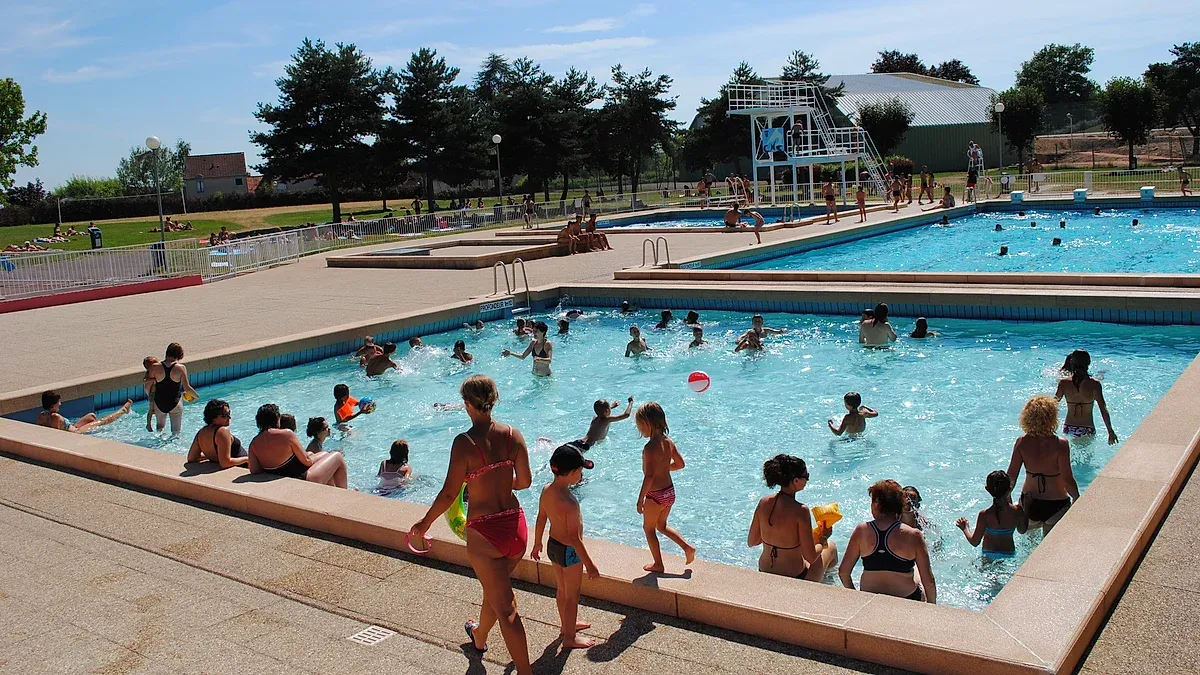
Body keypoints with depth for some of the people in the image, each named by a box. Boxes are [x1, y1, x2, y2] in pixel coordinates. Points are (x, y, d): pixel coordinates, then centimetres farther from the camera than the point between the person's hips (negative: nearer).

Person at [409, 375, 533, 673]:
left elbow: (449, 493, -14)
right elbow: (525, 481, 4)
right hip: (516, 525, 6)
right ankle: (479, 637, 57)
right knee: (495, 589, 30)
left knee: (505, 607, 5)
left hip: (484, 533, -6)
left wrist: (424, 524, 1)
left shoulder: (464, 442, -17)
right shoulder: (513, 434, -4)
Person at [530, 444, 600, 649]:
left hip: (553, 546, 8)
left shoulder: (546, 490, -8)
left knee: (561, 589, 26)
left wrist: (537, 544, 19)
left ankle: (567, 624, 46)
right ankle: (570, 638, 26)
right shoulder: (569, 502, -32)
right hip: (569, 551, -8)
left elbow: (540, 520, 5)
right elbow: (574, 538, -27)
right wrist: (589, 563, -18)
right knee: (572, 595, 11)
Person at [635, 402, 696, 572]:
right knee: (662, 526, 27)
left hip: (656, 495, -7)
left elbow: (649, 477, -28)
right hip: (669, 491, 8)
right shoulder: (668, 442, -2)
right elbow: (680, 463, 10)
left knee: (648, 528, 16)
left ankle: (658, 564, 25)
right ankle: (687, 547, 16)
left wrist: (640, 500, -22)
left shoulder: (650, 448, -25)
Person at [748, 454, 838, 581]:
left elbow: (751, 542, 1)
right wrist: (823, 538, -3)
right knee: (831, 547, 23)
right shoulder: (800, 510, -25)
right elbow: (810, 557, -22)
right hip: (794, 582, -5)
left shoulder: (764, 503, -9)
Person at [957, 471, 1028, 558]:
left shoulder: (985, 515, -19)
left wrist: (965, 528, 7)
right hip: (1009, 554, 3)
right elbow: (1022, 530, 10)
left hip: (989, 555, -3)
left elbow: (974, 542, -12)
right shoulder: (1017, 511, -12)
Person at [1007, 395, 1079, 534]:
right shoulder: (1060, 445, -21)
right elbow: (1068, 480, -19)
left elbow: (1011, 476, -7)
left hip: (1029, 503, 3)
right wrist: (1077, 499, -1)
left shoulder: (1021, 443, -12)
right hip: (1056, 505, -3)